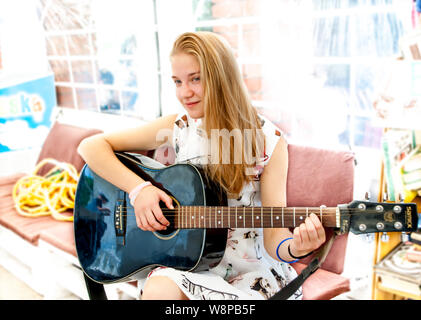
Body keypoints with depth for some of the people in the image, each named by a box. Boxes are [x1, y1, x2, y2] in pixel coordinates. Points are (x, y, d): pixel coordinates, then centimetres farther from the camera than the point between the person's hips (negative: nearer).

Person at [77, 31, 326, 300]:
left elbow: (274, 238, -12)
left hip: (251, 266, 0)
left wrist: (295, 248, -35)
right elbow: (91, 146, -3)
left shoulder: (269, 142, -9)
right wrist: (138, 188, -16)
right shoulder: (175, 128, -3)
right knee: (159, 290, -31)